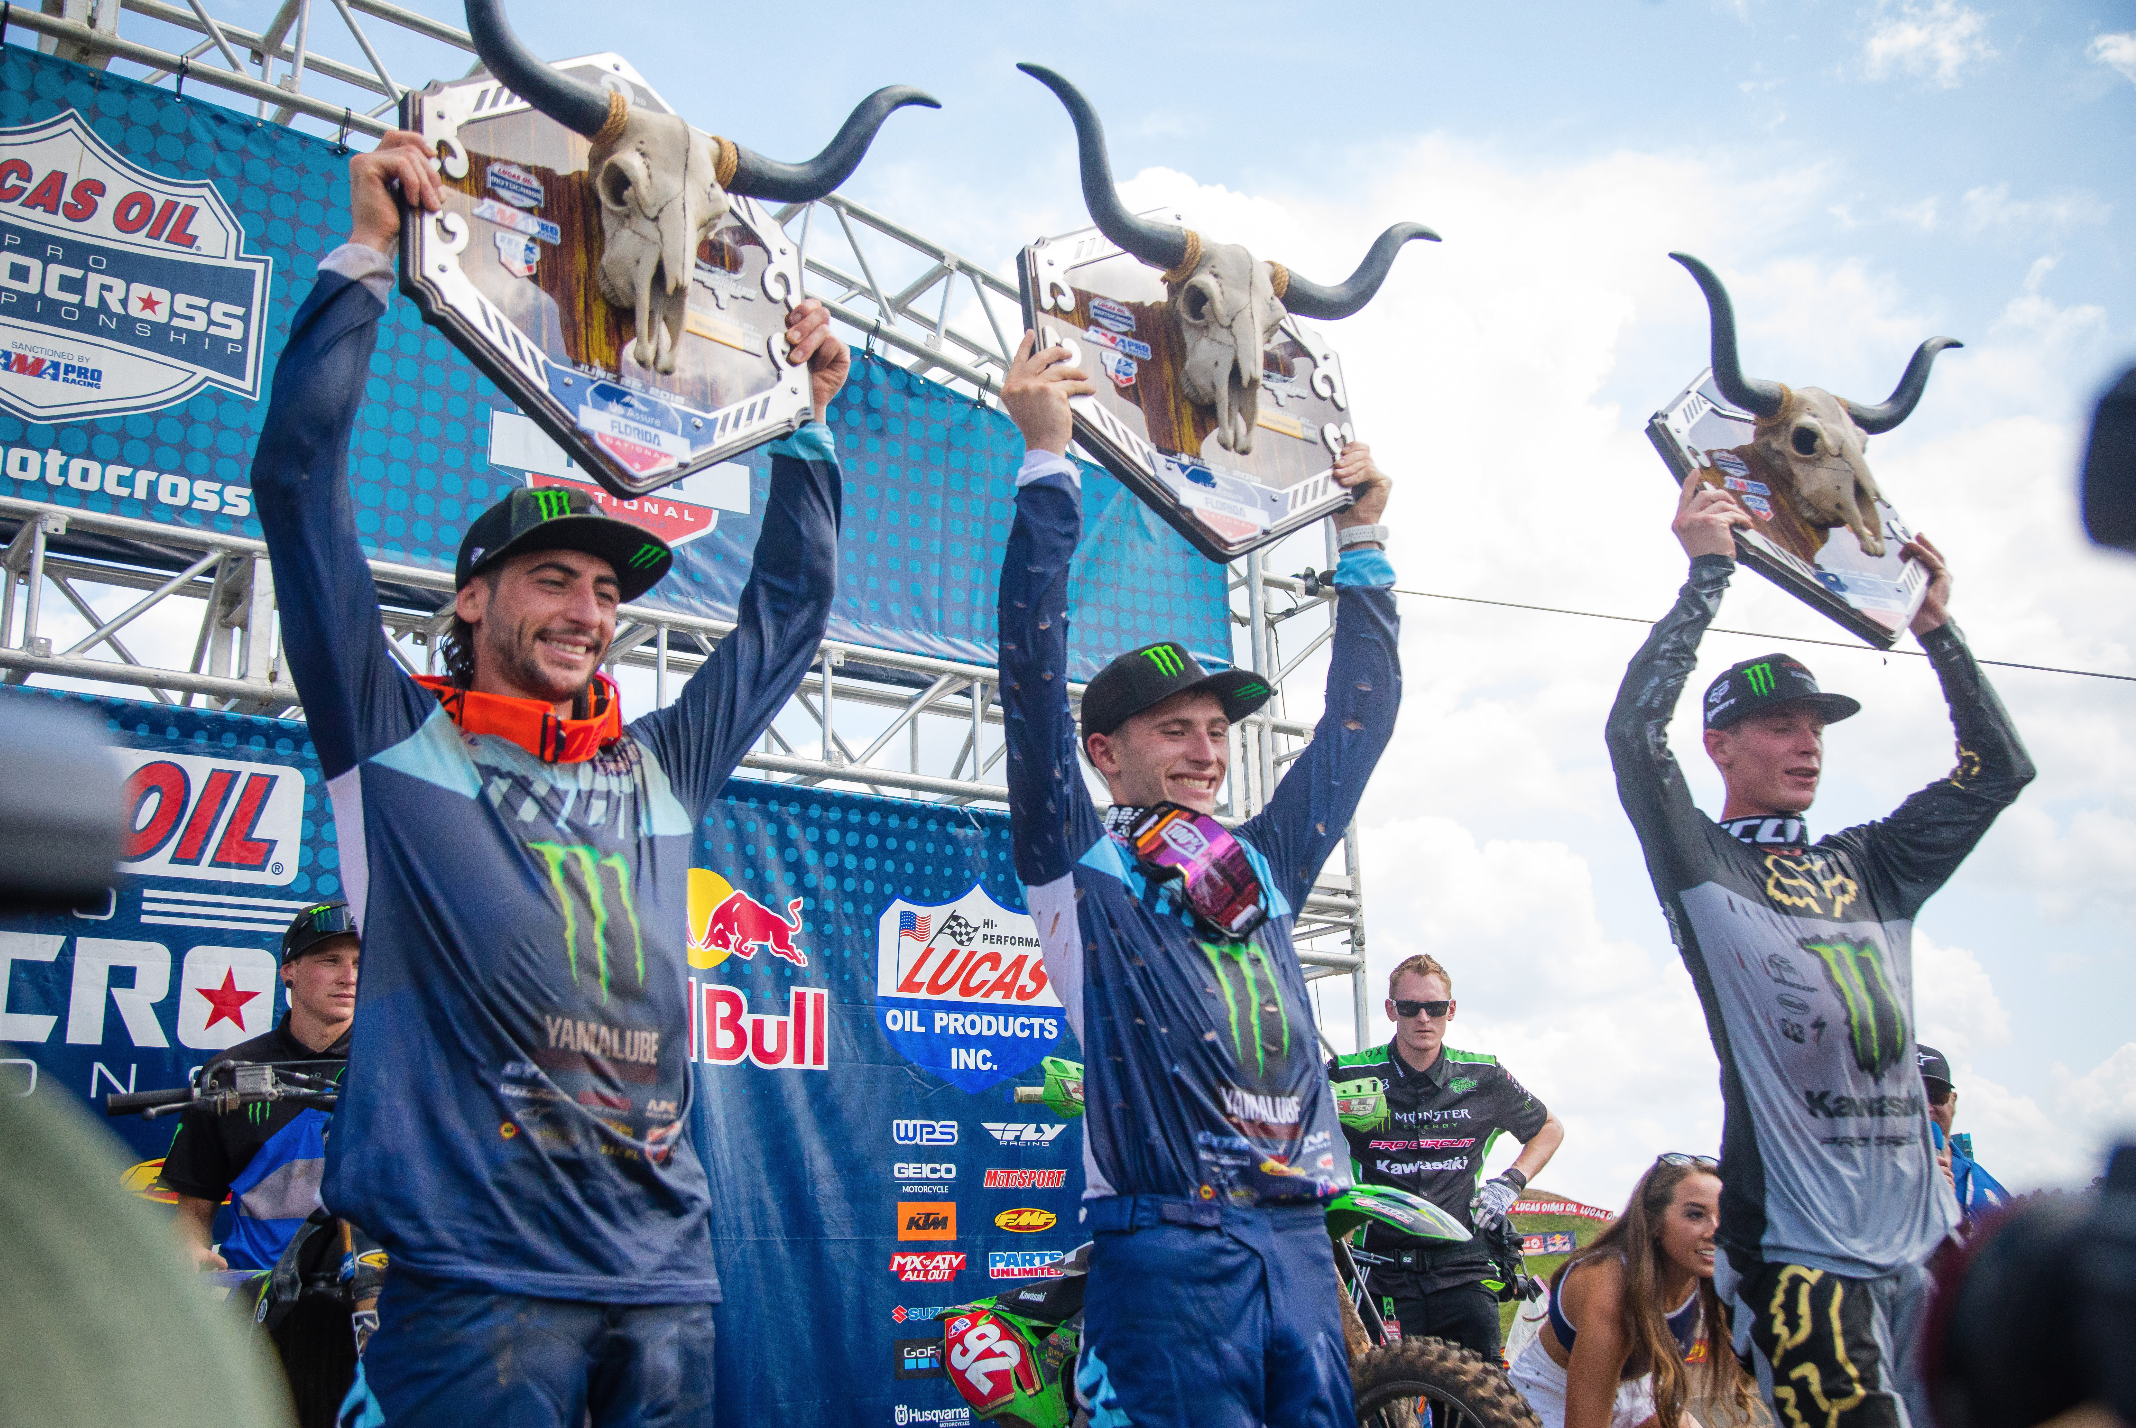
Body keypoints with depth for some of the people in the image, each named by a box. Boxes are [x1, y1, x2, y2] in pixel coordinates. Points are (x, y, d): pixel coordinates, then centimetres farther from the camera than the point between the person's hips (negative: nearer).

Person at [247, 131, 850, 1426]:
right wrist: (368, 258, 2)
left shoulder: (662, 766, 15)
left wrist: (807, 425, 24)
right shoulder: (394, 737, 4)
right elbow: (300, 480, 1)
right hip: (475, 1271, -4)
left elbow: (789, 613, 25)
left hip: (665, 1275, 5)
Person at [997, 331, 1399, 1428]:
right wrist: (1048, 461, -9)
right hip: (1165, 1247, -5)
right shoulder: (1075, 865, 2)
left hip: (1297, 1243, 6)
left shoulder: (1262, 866, 16)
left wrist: (1362, 539, 27)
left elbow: (1359, 717, 24)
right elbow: (1035, 674, -7)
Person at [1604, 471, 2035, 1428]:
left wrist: (1938, 631, 15)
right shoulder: (1701, 865, 1)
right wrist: (1708, 572, -11)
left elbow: (1999, 770, 20)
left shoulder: (1867, 867, 19)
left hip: (1925, 1231, 6)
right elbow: (1633, 733, -14)